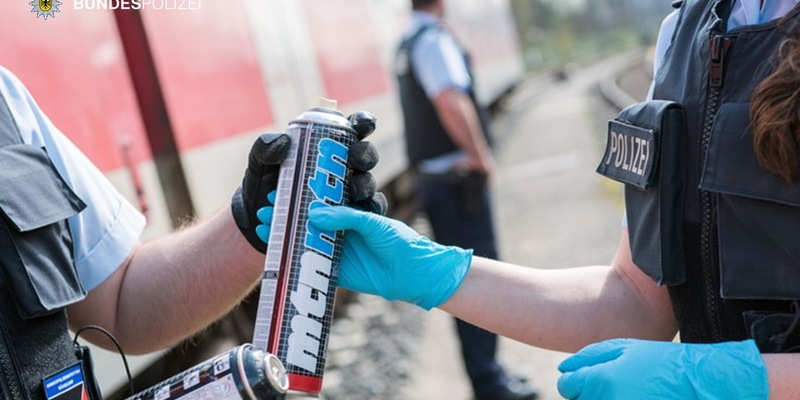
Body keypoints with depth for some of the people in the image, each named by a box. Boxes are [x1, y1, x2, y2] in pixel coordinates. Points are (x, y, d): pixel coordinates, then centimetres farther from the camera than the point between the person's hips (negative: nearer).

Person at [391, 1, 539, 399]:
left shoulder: (406, 44, 16)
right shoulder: (433, 38, -13)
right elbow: (451, 101, -28)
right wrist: (481, 156, -18)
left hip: (431, 176, 9)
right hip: (458, 177, -9)